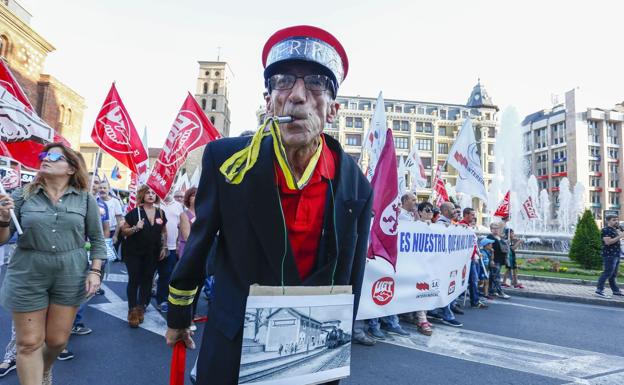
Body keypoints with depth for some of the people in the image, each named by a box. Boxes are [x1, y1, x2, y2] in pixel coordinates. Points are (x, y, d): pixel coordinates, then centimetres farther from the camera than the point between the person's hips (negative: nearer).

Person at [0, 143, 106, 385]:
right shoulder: (23, 195, -1)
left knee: (57, 340, 15)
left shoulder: (85, 199, -1)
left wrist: (95, 271, -5)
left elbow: (97, 239, 4)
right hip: (27, 276, 0)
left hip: (70, 275, 1)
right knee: (29, 343, 7)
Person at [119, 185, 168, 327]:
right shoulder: (135, 212, -7)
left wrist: (164, 248, 8)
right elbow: (123, 231, -5)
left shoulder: (160, 213, 4)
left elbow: (164, 232, 15)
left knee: (147, 280, 9)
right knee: (134, 280, -2)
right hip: (134, 252, -4)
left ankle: (141, 308, 21)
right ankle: (132, 311, 5)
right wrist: (135, 228, -22)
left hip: (152, 254, 4)